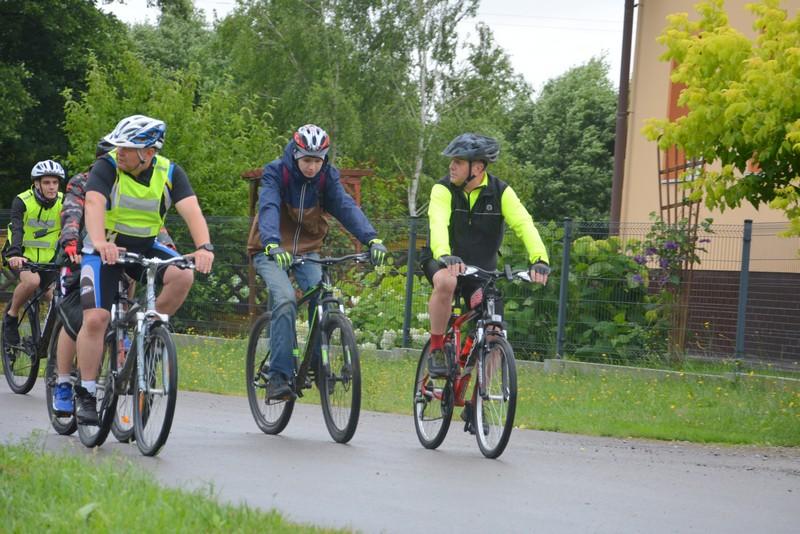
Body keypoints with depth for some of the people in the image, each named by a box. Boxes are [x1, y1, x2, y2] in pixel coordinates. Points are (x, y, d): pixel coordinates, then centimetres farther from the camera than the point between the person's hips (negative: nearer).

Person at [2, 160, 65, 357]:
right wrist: (14, 254, -45)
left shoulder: (63, 203, -5)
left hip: (48, 259, 4)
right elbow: (17, 230, -27)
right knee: (32, 281, -33)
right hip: (23, 256, -4)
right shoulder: (22, 201, -14)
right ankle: (11, 317, -10)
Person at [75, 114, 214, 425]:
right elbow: (94, 204, -35)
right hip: (105, 248, -2)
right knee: (95, 319, -15)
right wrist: (100, 243, -55)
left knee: (182, 276, -25)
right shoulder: (107, 167, -19)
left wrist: (204, 247, -43)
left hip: (145, 248, 2)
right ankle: (86, 394, -3)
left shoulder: (169, 173, -12)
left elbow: (191, 210, -24)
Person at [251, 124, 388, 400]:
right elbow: (268, 208, -33)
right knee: (285, 299, -27)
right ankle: (278, 376, -26)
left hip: (307, 250, 4)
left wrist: (372, 239, -38)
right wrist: (272, 245, -53)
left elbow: (347, 207, -20)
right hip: (271, 252, -4)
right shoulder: (276, 173, -17)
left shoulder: (327, 177, -7)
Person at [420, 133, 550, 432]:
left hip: (481, 269, 2)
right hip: (445, 263, -2)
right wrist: (446, 257, -54)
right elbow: (438, 224, -33)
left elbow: (524, 224, -23)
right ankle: (436, 348, -18)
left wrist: (539, 260, -41)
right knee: (446, 282, -39)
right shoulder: (444, 190, -15)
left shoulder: (501, 193, -10)